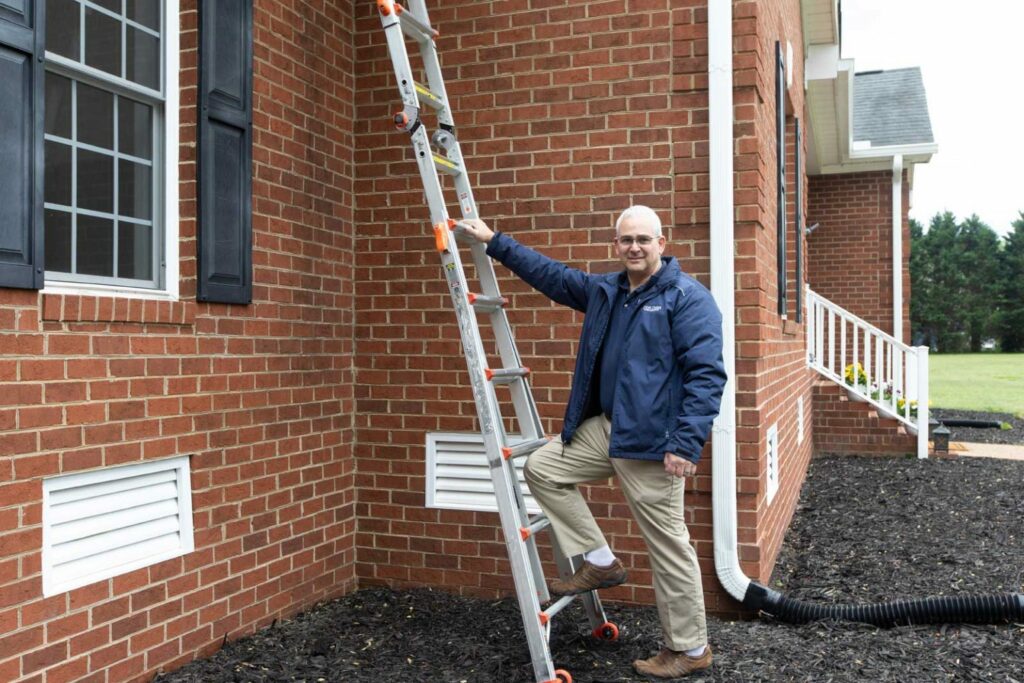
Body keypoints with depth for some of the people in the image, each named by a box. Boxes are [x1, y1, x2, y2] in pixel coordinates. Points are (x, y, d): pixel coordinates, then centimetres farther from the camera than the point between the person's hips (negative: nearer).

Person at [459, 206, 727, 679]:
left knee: (668, 546, 0)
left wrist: (687, 444, -24)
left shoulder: (688, 298, -11)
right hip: (604, 428, 8)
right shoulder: (603, 290, 12)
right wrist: (494, 242, 24)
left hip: (652, 441, -8)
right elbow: (551, 273, 24)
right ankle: (600, 562, 18)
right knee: (542, 468, 11)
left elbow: (706, 375, -18)